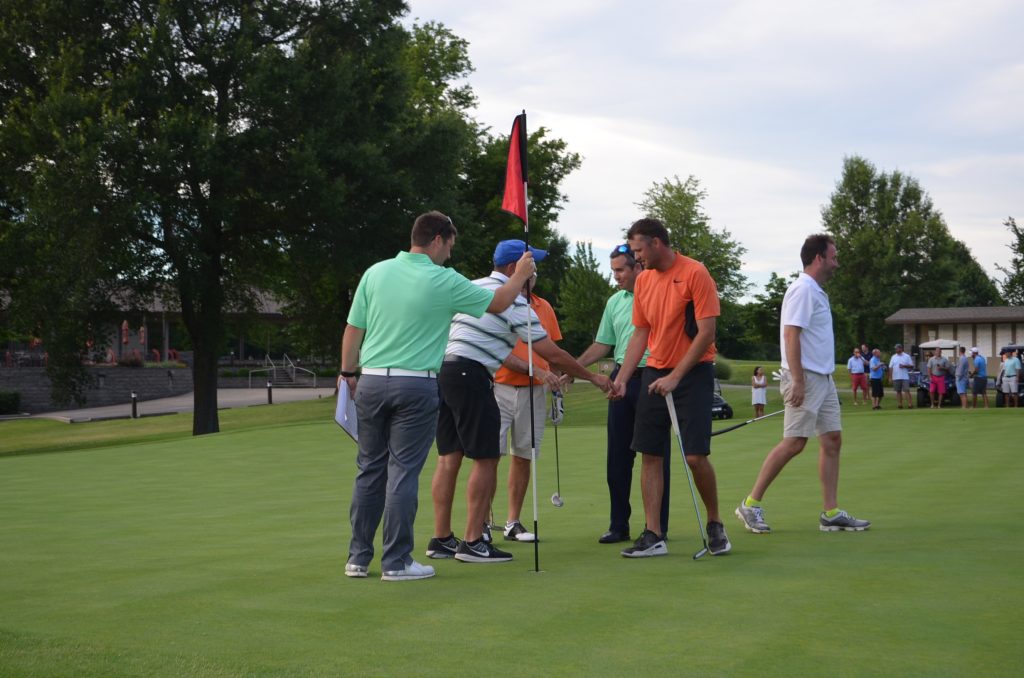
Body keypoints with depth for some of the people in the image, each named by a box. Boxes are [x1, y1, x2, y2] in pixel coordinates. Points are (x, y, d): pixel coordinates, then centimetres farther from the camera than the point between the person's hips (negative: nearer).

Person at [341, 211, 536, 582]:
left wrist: (348, 373, 17)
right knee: (403, 471, -1)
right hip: (416, 385, -4)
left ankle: (358, 557, 15)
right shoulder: (444, 281, -5)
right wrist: (520, 275, 26)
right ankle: (396, 561, 1)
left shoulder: (375, 272, 4)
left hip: (371, 382, 4)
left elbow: (353, 329, 6)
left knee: (369, 470, 11)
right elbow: (497, 302, 9)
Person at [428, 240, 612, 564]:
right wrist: (592, 377, 7)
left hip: (443, 370, 9)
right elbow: (552, 354, -5)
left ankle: (441, 539, 11)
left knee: (448, 458, 9)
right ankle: (473, 542, -4)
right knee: (485, 459, -3)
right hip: (470, 377, -9)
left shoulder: (473, 288, 19)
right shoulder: (513, 301, -6)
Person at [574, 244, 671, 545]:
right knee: (618, 456, 6)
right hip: (622, 381, 6)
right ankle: (619, 526, 13)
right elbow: (602, 345, 19)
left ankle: (658, 526, 8)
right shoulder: (615, 302, 14)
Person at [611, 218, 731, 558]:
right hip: (655, 373, 6)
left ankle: (715, 525, 13)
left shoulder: (695, 273, -12)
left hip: (693, 371, -6)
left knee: (695, 455, -9)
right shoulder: (643, 280, 9)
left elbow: (706, 332, -15)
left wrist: (675, 376, -18)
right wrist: (622, 377, 4)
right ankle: (654, 536, 5)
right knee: (650, 454, 1)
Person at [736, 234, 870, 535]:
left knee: (832, 440, 6)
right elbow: (791, 334, -20)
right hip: (805, 378, -10)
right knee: (793, 443, -9)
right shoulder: (802, 290, -13)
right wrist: (797, 380, -24)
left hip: (823, 378, 10)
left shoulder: (816, 292, 18)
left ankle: (831, 513, 8)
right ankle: (750, 504, -1)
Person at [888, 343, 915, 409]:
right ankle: (900, 405, 11)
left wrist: (904, 366, -14)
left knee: (907, 391, -10)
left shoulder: (907, 356, 4)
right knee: (898, 391, 6)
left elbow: (911, 366, 2)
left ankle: (910, 404, -13)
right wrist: (890, 377, 1)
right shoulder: (893, 357, 11)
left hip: (905, 377, -3)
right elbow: (890, 367, 8)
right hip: (896, 377, 3)